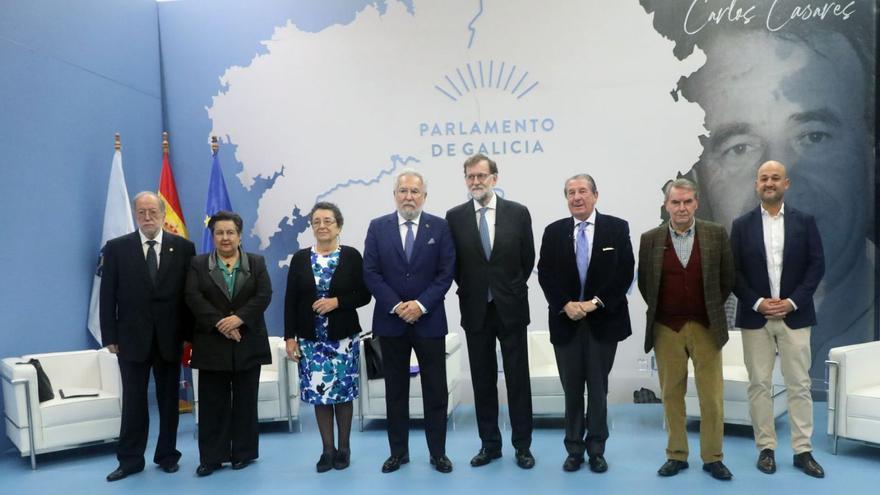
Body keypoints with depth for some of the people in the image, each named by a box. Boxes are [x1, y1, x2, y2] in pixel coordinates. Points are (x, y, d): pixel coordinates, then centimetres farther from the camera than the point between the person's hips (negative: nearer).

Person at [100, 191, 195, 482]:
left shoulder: (183, 247, 1)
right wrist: (110, 336, -4)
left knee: (169, 400, 10)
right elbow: (108, 296, 0)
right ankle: (130, 460, 18)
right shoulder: (117, 248, 0)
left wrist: (189, 332, -2)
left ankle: (167, 455, 23)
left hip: (170, 337, 1)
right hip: (132, 337, 0)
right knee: (133, 402, 6)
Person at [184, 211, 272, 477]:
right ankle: (211, 456, 10)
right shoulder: (198, 264, 7)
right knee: (212, 402, 3)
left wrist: (238, 318, -18)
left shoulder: (256, 262, 7)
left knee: (245, 400, 6)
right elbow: (193, 298, -6)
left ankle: (244, 452, 16)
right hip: (212, 343, 0)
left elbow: (264, 295, -4)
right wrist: (219, 322, -17)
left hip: (248, 342, 0)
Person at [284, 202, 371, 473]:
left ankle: (344, 447, 20)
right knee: (318, 391, 4)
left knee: (343, 392, 4)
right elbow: (291, 300, 3)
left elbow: (364, 295, -3)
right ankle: (327, 449, 17)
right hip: (311, 338, 2)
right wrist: (290, 336, -2)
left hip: (344, 337, -2)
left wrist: (337, 302, -18)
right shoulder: (300, 258, 4)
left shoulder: (351, 256, -1)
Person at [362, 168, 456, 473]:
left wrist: (421, 305, -14)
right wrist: (396, 306, -12)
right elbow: (370, 273, -2)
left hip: (429, 320, -1)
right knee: (395, 389, 10)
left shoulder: (440, 227, 1)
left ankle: (438, 452, 18)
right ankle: (398, 451, 22)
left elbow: (446, 273, -4)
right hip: (390, 320, 1)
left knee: (435, 390, 5)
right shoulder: (378, 227, 3)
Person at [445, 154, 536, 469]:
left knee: (518, 379, 6)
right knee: (483, 381, 10)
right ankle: (489, 444, 22)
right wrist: (469, 291, 4)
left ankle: (522, 446, 18)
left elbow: (528, 259, 5)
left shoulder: (518, 213, -3)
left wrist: (512, 289, 7)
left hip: (511, 308, -1)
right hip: (475, 310, 1)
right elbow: (454, 264, 6)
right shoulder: (455, 217, -1)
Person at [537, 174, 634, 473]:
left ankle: (596, 450, 20)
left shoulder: (617, 228, 1)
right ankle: (574, 450, 19)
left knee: (598, 389, 8)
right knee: (572, 390, 8)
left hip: (603, 320, -1)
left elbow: (625, 273, -5)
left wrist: (596, 302, -14)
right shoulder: (554, 232, 5)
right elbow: (545, 275, 1)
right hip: (565, 320, 1)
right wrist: (566, 304, -13)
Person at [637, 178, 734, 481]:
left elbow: (727, 278, 7)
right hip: (666, 329, 0)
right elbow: (644, 283, 9)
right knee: (671, 395, 8)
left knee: (712, 396, 4)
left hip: (706, 327, 0)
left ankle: (712, 457, 18)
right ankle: (676, 455, 19)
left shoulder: (716, 234, -1)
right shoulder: (650, 239, -1)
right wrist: (658, 312, 9)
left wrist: (714, 311, 8)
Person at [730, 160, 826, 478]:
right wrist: (757, 303, -11)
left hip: (795, 314, 0)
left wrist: (793, 302, -11)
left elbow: (817, 265, 0)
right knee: (759, 384, 4)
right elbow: (733, 272, 0)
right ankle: (766, 448, 14)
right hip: (755, 316, 0)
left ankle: (803, 450, 13)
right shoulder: (742, 225, 3)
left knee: (799, 384, 4)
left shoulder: (804, 221, 4)